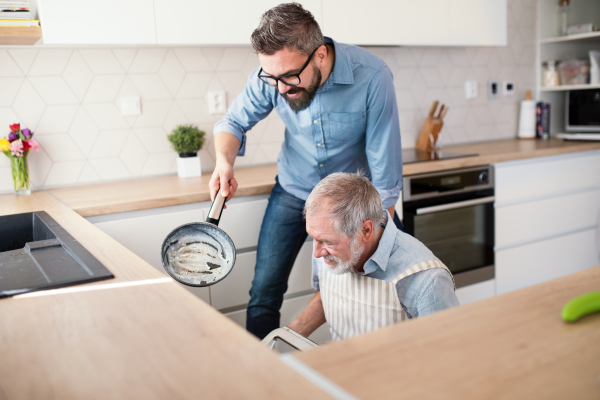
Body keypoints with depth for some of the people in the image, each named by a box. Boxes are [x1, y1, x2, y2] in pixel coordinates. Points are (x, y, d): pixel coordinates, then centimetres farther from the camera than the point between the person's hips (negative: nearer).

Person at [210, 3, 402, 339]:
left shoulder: (371, 76, -29)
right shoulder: (272, 74, -19)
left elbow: (385, 172, -23)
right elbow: (235, 121, -2)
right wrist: (225, 161, -24)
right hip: (293, 191, 2)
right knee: (265, 290, 1)